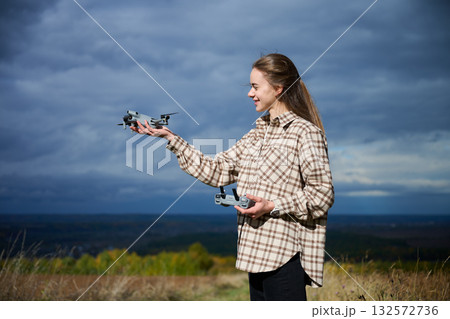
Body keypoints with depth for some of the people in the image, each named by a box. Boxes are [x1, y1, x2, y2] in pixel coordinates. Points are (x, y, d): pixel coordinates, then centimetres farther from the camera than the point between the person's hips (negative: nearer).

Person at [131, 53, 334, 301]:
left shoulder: (306, 132, -8)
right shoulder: (257, 134, 17)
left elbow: (322, 195, -11)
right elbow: (215, 171, 14)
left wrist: (273, 206, -19)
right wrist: (170, 138, 10)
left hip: (285, 254, -8)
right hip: (258, 252, 8)